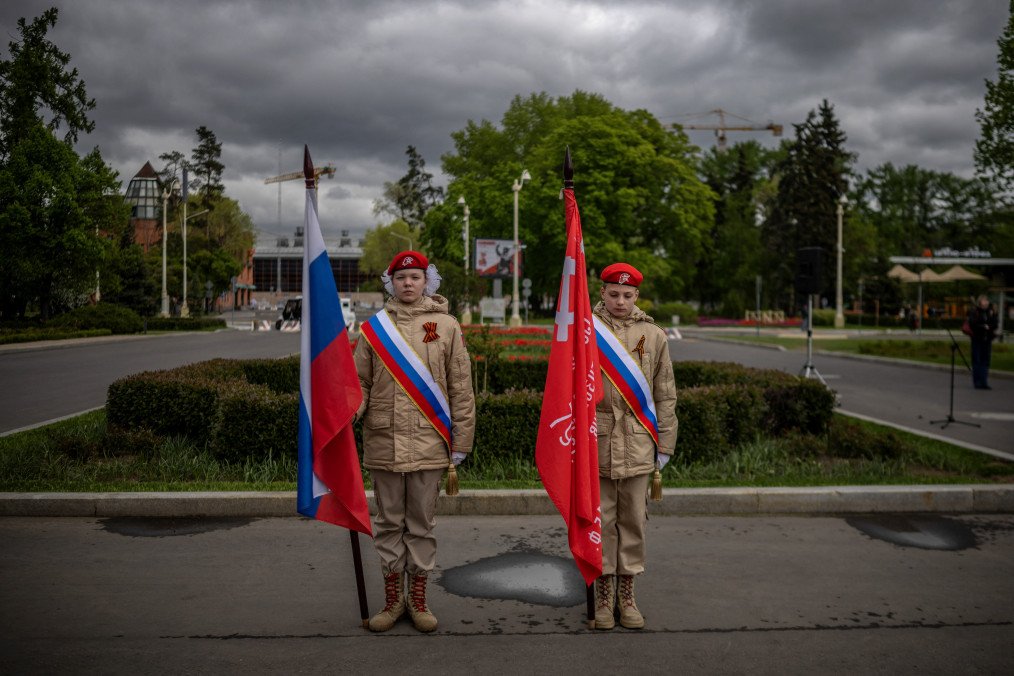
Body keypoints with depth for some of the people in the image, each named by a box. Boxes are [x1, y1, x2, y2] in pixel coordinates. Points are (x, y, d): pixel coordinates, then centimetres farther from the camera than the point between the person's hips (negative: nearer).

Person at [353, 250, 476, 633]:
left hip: (428, 443, -1)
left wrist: (461, 441, 1)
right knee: (389, 522, 10)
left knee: (422, 522, 8)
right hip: (383, 442, 1)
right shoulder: (373, 327, 6)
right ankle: (393, 598, 24)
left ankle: (418, 598, 22)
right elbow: (360, 382, 8)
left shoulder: (445, 326, 2)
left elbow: (461, 389, 3)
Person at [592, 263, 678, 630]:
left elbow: (665, 396, 10)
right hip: (595, 444, -2)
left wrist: (664, 444, 8)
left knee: (633, 521, 8)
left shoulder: (653, 336, 7)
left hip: (637, 445, 2)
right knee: (600, 521, 5)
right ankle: (604, 596, 18)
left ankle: (627, 594, 22)